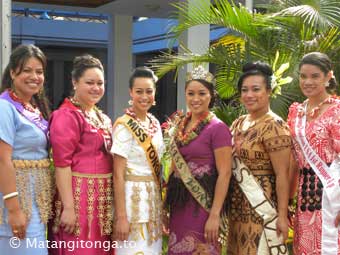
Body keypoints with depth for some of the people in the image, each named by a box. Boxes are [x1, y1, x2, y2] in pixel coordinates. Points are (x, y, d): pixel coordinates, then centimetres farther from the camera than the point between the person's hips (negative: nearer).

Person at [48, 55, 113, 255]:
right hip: (79, 196, -8)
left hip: (103, 198, 8)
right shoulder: (67, 115, -9)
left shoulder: (103, 119, 16)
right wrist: (68, 207, -21)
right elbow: (62, 163, -16)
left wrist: (110, 199, 17)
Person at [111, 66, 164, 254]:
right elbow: (118, 174, -16)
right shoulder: (124, 126, -13)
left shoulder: (155, 123, 8)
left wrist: (161, 203, 14)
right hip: (133, 198, -7)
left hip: (153, 198, 7)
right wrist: (121, 216, -19)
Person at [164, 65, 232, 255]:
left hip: (203, 203, -6)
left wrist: (215, 215, -19)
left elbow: (224, 174, -15)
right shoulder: (179, 124, 8)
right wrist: (167, 206, 12)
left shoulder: (217, 128, -12)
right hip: (179, 203, 6)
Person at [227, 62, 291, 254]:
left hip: (263, 207, -7)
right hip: (238, 206, 7)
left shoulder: (274, 127, -14)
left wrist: (282, 215, -18)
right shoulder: (238, 124, 9)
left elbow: (282, 175, -16)